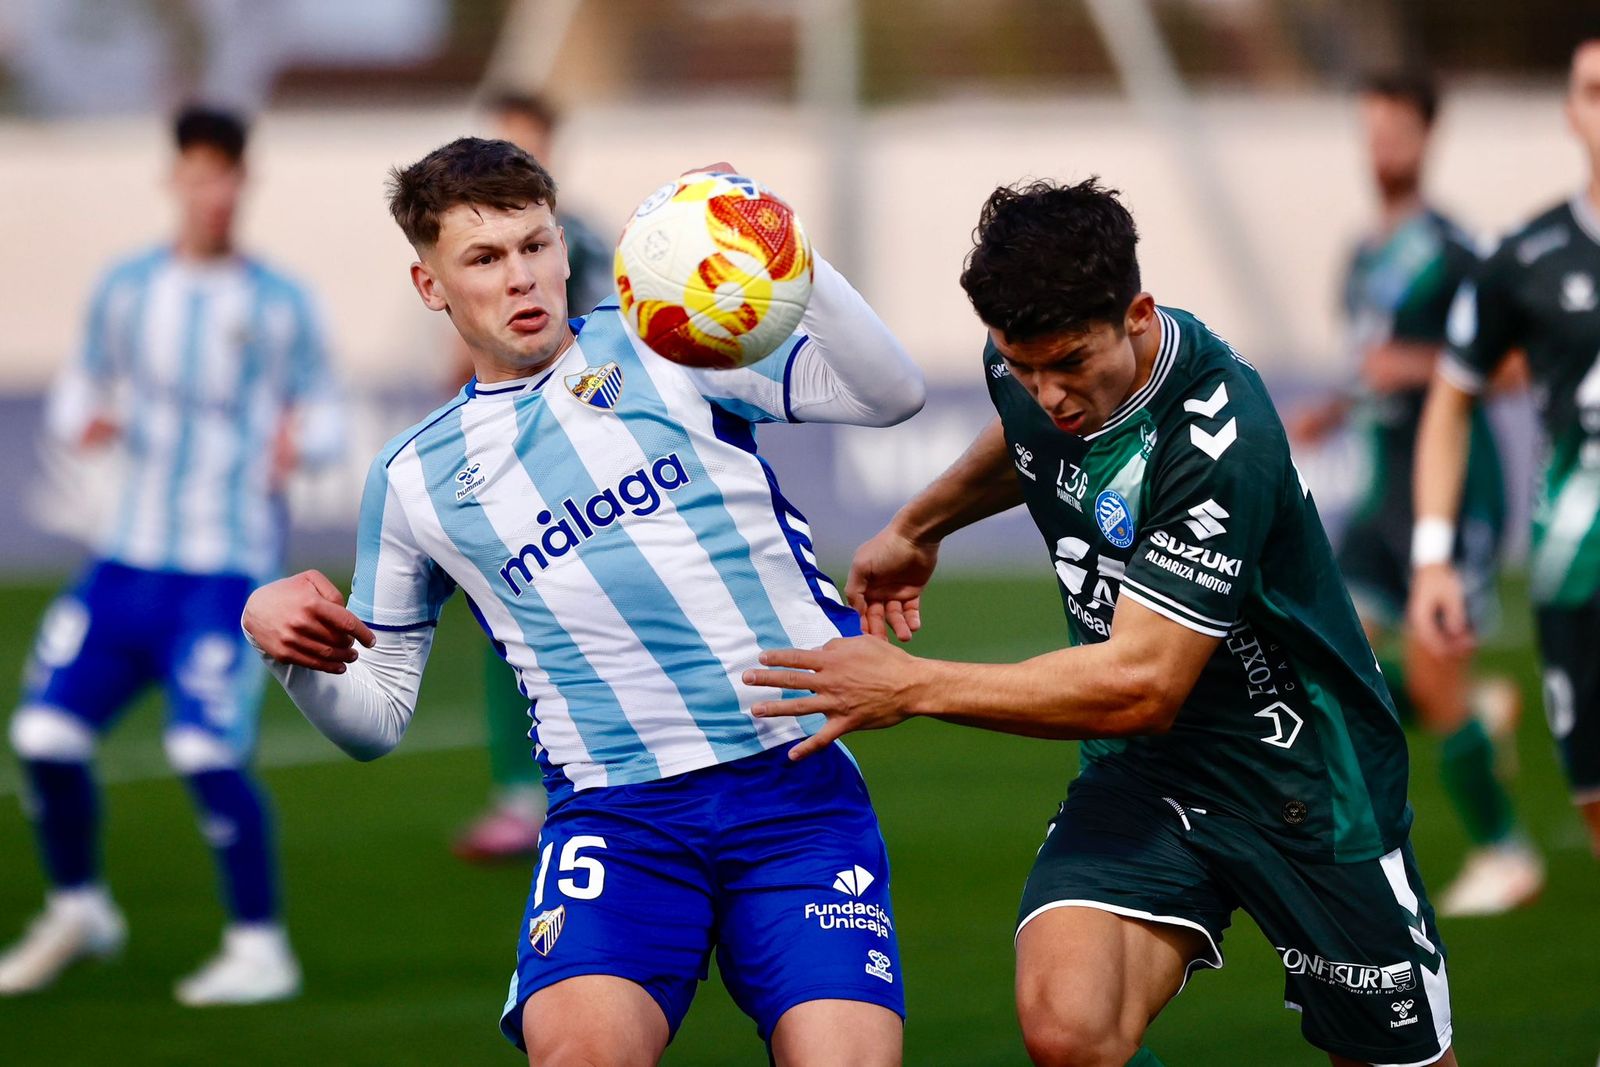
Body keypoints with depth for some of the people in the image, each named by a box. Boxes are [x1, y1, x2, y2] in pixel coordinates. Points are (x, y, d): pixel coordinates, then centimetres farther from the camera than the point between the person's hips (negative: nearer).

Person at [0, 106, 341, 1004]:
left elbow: (325, 418, 2)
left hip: (231, 568, -4)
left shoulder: (279, 305, -2)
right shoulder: (127, 290, 7)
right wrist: (84, 418, -6)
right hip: (131, 558, 4)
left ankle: (260, 949, -4)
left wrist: (302, 441, -21)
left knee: (207, 748, -19)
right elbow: (83, 389, 17)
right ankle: (79, 910, 24)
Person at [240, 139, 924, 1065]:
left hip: (799, 783, 0)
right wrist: (279, 630, 1)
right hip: (616, 807, 1)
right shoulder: (414, 478, 16)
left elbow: (890, 394, -1)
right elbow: (377, 715, 22)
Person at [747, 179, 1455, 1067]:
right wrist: (919, 525, 31)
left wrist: (912, 687, -29)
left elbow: (1140, 686, -31)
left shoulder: (1220, 436, -29)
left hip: (1304, 781, -5)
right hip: (1142, 773, 5)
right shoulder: (1026, 358, -6)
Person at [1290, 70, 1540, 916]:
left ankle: (1503, 855, 9)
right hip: (1387, 491, 8)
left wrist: (1418, 367, -23)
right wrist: (1337, 408, 12)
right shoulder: (1366, 259, 13)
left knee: (1431, 679, -8)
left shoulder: (1447, 251, -11)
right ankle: (1481, 708, 20)